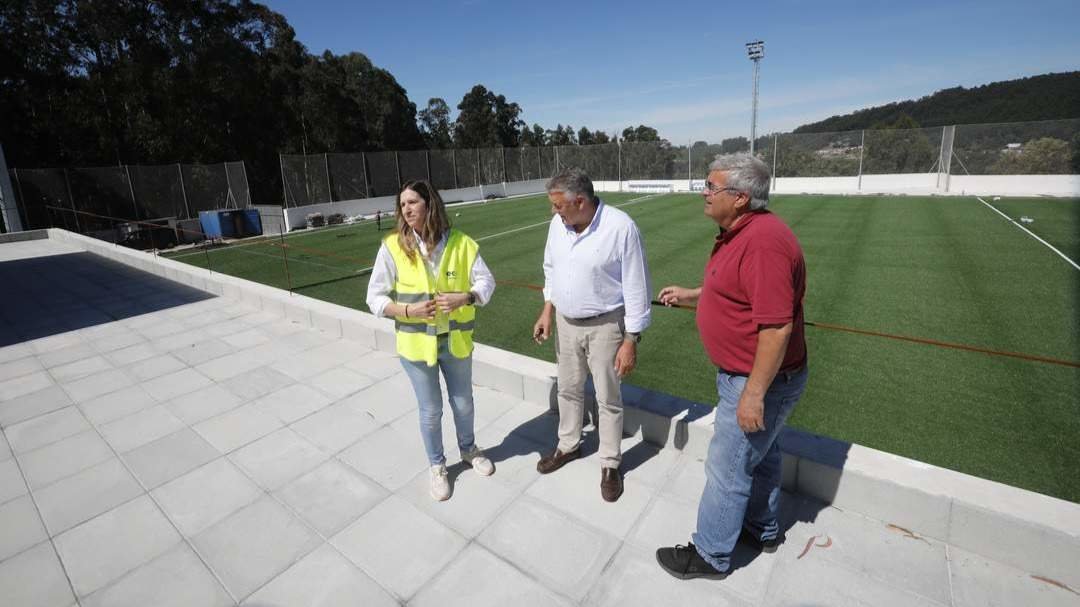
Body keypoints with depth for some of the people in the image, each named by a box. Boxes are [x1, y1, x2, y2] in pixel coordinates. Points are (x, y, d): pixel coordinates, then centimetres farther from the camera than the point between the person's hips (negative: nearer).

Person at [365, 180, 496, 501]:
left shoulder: (461, 243, -8)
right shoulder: (392, 247, -11)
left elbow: (486, 281, -6)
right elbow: (375, 298, -7)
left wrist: (464, 298, -25)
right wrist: (409, 310, -23)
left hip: (456, 341, 1)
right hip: (416, 344, -1)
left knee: (463, 404, 20)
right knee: (430, 410, 13)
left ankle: (469, 449, 49)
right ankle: (437, 466, 40)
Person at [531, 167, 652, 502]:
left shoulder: (621, 227, -22)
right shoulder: (557, 224, -4)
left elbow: (636, 290, -18)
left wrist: (630, 341, -17)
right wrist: (547, 312, 7)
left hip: (605, 326, -5)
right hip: (566, 322, 6)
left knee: (608, 399, 9)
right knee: (568, 390, 20)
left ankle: (610, 464, 30)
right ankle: (568, 445, 43)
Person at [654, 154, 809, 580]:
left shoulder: (763, 242, -27)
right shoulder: (738, 233, 6)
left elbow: (777, 326, -29)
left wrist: (754, 393, -25)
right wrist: (689, 295, 15)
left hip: (759, 380, -10)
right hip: (744, 372, 10)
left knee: (727, 468, 6)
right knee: (758, 454, 25)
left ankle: (710, 555, 26)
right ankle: (762, 529, 47)